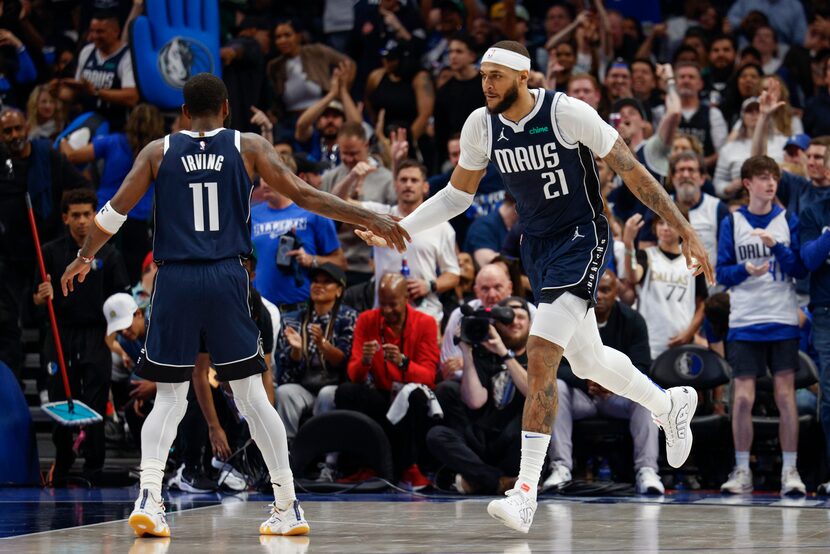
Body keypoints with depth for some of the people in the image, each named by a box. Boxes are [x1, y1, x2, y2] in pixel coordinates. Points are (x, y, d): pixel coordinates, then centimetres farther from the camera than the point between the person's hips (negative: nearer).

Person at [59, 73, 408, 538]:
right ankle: (288, 507, 7)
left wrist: (84, 258, 22)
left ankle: (149, 498, -12)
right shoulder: (249, 147, 5)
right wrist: (370, 219, 4)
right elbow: (303, 195, 0)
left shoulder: (158, 151, 7)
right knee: (252, 395, 5)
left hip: (175, 281, 0)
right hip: (227, 278, 0)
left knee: (169, 399, 7)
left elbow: (115, 212, 6)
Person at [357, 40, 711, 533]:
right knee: (586, 360, 19)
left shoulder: (568, 113, -20)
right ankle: (670, 404, 48)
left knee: (540, 358, -20)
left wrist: (686, 232, -15)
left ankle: (525, 493, -19)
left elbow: (633, 172, -14)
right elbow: (457, 194, 12)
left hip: (582, 239, -7)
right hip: (537, 246, 7)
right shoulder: (481, 126, -3)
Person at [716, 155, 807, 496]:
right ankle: (742, 471, 7)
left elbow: (800, 269, 0)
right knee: (743, 397, -3)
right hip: (744, 323, 0)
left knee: (785, 395, -3)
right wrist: (746, 270, -15)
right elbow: (722, 272, 4)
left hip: (782, 322, 0)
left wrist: (775, 246, -15)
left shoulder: (788, 221, 6)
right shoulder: (732, 223, 6)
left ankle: (790, 471, 2)